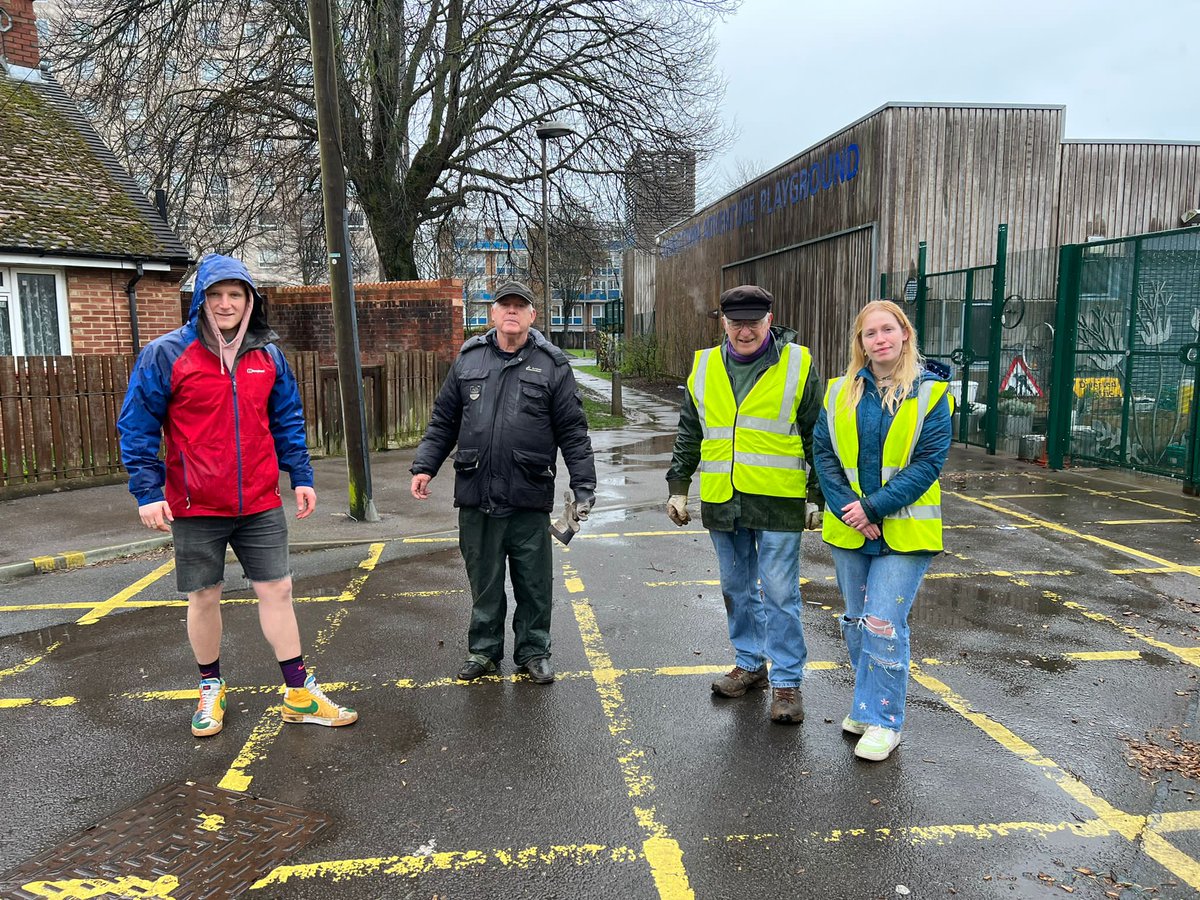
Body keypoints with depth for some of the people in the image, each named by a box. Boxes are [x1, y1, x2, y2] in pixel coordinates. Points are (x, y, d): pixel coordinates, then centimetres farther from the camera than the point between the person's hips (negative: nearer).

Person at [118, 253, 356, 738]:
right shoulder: (166, 354, -7)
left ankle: (299, 694, 17)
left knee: (276, 591, 6)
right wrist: (147, 492, -10)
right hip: (195, 507, -2)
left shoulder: (268, 355, 5)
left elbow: (287, 421, 12)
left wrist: (301, 476, 6)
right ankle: (211, 689, 32)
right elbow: (137, 428, -5)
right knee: (204, 597, 11)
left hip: (261, 504, 3)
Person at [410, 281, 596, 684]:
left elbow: (573, 431, 0)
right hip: (475, 497, 2)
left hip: (529, 498, -2)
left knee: (533, 583, 9)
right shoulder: (468, 359, 8)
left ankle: (533, 651, 26)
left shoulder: (552, 363, 1)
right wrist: (424, 466, 4)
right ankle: (484, 649, 29)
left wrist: (584, 485, -5)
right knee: (483, 581, 13)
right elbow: (443, 420, 13)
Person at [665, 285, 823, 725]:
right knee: (737, 589, 14)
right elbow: (688, 433, 14)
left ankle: (786, 681, 12)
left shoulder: (797, 364, -2)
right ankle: (750, 663, 30)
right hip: (721, 502, 4)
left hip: (778, 503, -4)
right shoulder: (704, 366, 8)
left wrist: (817, 497, -2)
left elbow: (817, 437, 1)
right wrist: (678, 487, 10)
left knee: (780, 594, 0)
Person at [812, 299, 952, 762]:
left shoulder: (930, 392, -6)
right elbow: (823, 451, 0)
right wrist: (847, 508, -12)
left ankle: (884, 720, 8)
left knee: (884, 624, -8)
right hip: (849, 529, 4)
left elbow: (928, 462, -12)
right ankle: (867, 704, 33)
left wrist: (875, 507, -17)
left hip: (903, 530, -4)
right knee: (855, 622, 14)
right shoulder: (842, 391, 3)